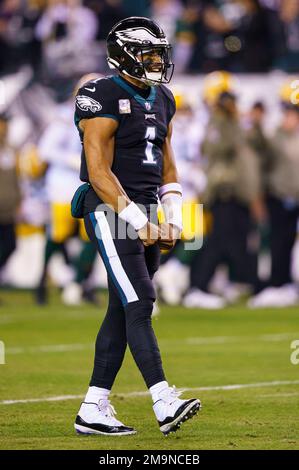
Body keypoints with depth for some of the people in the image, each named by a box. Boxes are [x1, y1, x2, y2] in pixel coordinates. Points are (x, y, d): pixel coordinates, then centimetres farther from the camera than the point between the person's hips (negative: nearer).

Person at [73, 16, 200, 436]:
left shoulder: (162, 101, 15)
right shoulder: (103, 99, -12)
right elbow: (99, 172, -16)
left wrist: (173, 218, 9)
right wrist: (137, 221, -18)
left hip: (145, 211, 8)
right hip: (111, 209, -8)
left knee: (123, 311, 7)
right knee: (138, 303, -16)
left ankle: (93, 410, 11)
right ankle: (165, 404, -23)